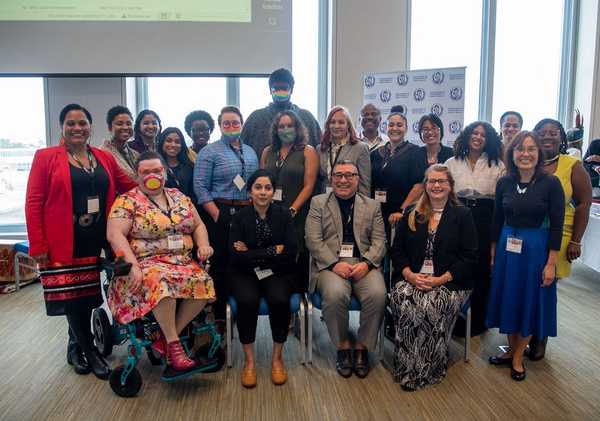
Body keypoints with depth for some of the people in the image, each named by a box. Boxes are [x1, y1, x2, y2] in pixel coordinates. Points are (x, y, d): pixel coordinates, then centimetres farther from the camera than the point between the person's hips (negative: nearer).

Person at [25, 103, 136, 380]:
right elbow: (33, 203, -6)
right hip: (63, 243, -4)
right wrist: (38, 246, -11)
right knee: (72, 295, 3)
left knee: (86, 294, 12)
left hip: (95, 242, 4)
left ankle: (76, 345, 33)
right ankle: (89, 350, 21)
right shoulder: (45, 157, -3)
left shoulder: (105, 158, 9)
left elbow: (129, 186, 12)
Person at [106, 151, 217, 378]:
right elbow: (115, 234, -12)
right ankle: (175, 349, -29)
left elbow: (198, 225, 19)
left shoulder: (179, 197, 16)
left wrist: (203, 245, -3)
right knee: (160, 281, -38)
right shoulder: (127, 201, 0)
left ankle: (165, 340, -14)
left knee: (203, 282, -26)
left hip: (183, 263, 5)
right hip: (147, 264, -4)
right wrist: (133, 264, -25)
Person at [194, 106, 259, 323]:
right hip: (221, 214, -5)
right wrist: (217, 215, -12)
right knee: (220, 264, -2)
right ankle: (219, 315, 8)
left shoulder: (250, 152, 17)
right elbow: (200, 187, -7)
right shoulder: (209, 152, 0)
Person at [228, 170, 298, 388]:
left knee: (279, 300, -30)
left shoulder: (283, 214, 0)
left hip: (278, 273, 0)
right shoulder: (240, 218, -1)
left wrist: (251, 253, -12)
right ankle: (249, 360, -10)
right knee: (247, 301, -30)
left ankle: (277, 357, -7)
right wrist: (272, 251, -14)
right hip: (245, 274, 0)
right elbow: (236, 256, -12)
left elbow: (291, 251, -10)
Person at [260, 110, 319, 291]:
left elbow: (308, 186, -5)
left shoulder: (308, 152, 2)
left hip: (297, 215, -3)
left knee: (297, 258, -3)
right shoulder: (268, 152, 16)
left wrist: (292, 210, -12)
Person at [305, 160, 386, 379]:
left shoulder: (372, 205, 17)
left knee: (377, 293, -28)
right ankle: (342, 345, -7)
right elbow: (313, 240, 0)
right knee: (336, 293, -32)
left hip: (364, 264, 2)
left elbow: (379, 241, 8)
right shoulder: (318, 203, 12)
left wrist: (366, 263, -13)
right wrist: (335, 264, -15)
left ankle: (362, 347, -5)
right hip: (330, 264, -1)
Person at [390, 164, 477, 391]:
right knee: (402, 298, -30)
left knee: (432, 305, -32)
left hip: (450, 282, -2)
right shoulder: (411, 215, 15)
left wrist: (441, 279, -12)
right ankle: (406, 367, -16)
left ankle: (428, 371, -13)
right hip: (412, 278, 2)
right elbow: (397, 250, 10)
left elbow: (469, 256, 0)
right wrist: (410, 275, -9)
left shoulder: (462, 215, 7)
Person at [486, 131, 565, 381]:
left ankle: (518, 357, 26)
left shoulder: (551, 183, -11)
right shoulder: (504, 183, 0)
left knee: (530, 302, 9)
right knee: (508, 299, 13)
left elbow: (557, 226, -10)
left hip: (536, 249, -3)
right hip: (507, 248, 4)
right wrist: (493, 253, 8)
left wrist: (551, 264, -12)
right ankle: (511, 350, 32)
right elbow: (497, 220, 7)